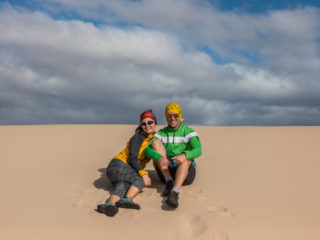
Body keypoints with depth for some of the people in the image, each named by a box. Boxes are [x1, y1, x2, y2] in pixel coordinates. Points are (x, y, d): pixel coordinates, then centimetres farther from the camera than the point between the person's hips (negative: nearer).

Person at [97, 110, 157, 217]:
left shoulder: (154, 139, 16)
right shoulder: (138, 137, -6)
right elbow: (132, 159, -15)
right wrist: (143, 174, -29)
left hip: (130, 172, 4)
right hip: (119, 165, -4)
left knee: (123, 186, -29)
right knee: (141, 180, -28)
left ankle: (110, 203, -59)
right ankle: (127, 199, -52)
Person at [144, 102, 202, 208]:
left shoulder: (189, 132, 0)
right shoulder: (161, 133, 6)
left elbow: (198, 150, -18)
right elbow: (147, 150, -10)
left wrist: (185, 155, -41)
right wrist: (159, 157, -33)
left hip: (186, 172, -2)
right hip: (166, 172, 2)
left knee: (186, 159, -35)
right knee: (156, 142, -15)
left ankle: (174, 193, -54)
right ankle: (169, 181, -21)